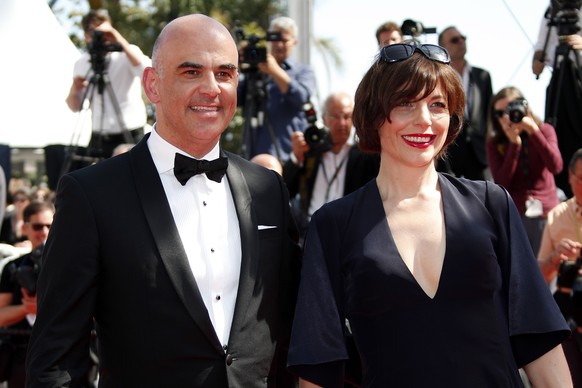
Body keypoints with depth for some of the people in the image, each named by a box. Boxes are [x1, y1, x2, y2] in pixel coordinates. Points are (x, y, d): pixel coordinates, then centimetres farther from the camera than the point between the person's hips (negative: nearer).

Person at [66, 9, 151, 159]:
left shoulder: (128, 54, -4)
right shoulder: (82, 63, 6)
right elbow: (75, 107, 9)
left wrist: (120, 41, -28)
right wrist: (74, 91, -14)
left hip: (130, 136, -4)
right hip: (99, 137, 4)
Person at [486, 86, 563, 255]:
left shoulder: (545, 130, 4)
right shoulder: (494, 143, 4)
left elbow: (556, 167, -13)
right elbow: (502, 183, -10)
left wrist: (534, 132, -17)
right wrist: (514, 144, -14)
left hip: (547, 212, 0)